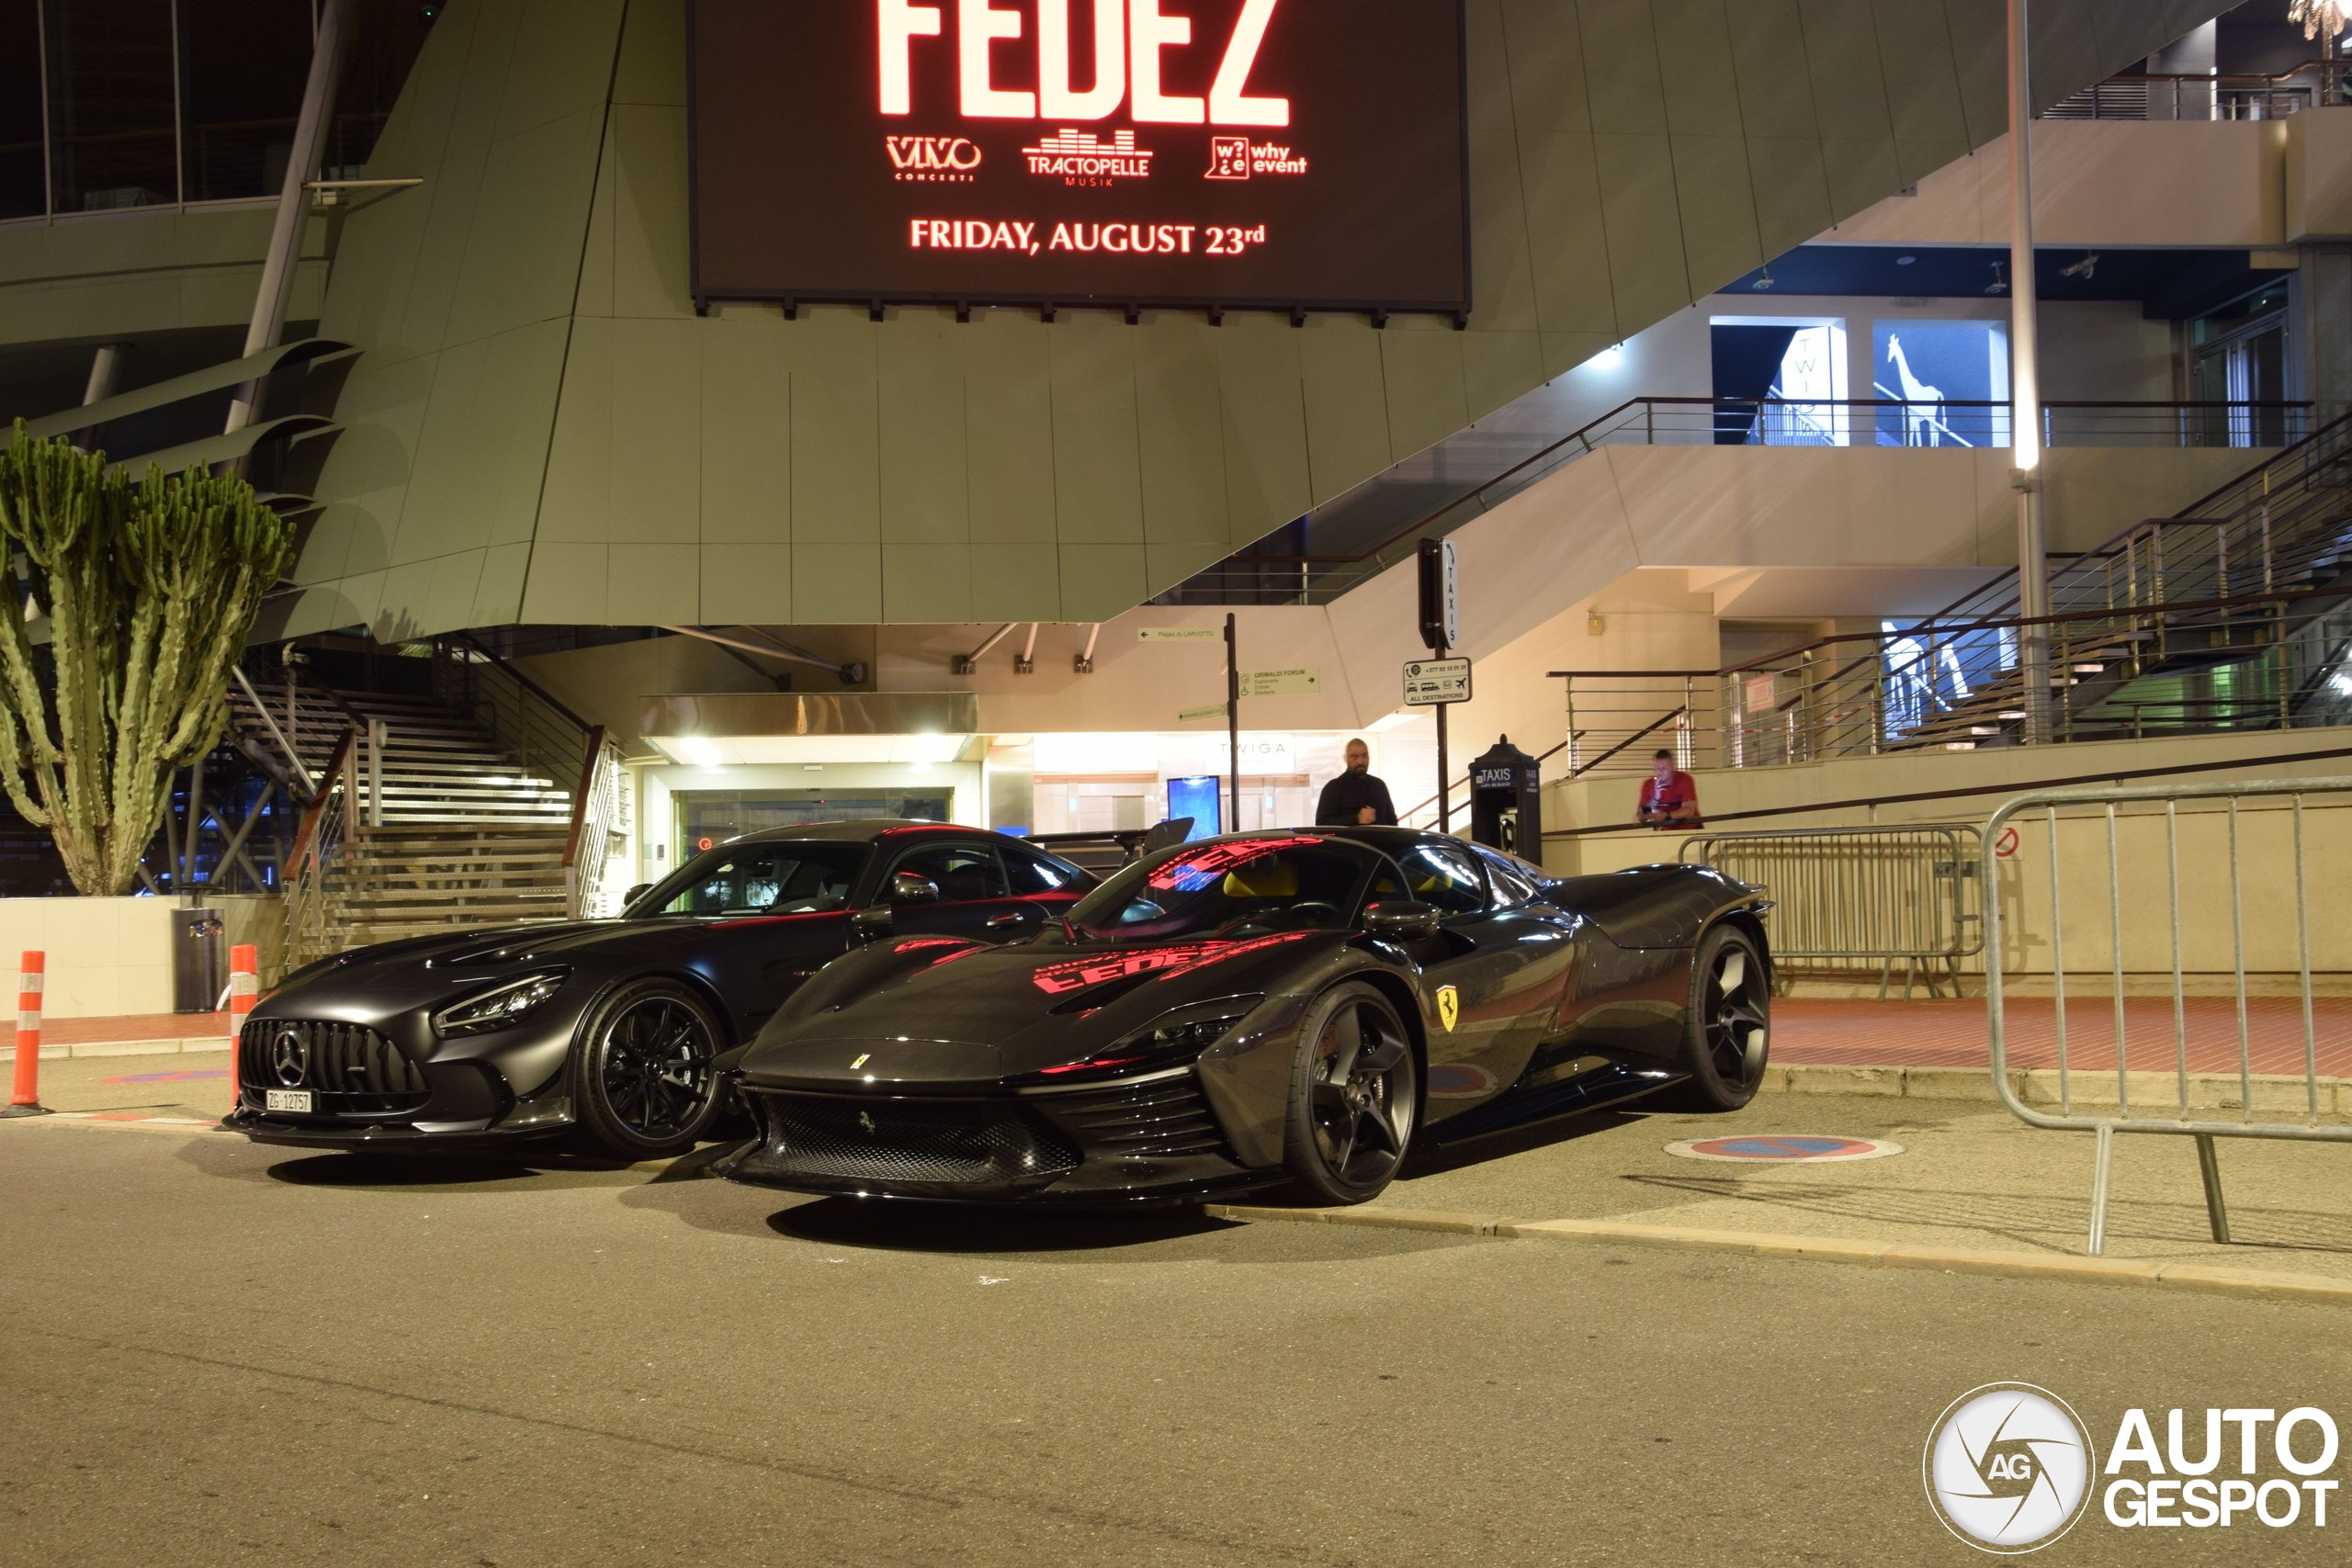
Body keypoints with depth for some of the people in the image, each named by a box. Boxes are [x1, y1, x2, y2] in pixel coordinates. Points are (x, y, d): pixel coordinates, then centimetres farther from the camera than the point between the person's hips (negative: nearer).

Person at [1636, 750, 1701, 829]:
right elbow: (1642, 814, -7)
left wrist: (1666, 816, -34)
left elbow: (1689, 810, -22)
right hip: (1666, 831, 3)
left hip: (1689, 828, -3)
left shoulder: (1685, 780, -15)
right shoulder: (1648, 785, -7)